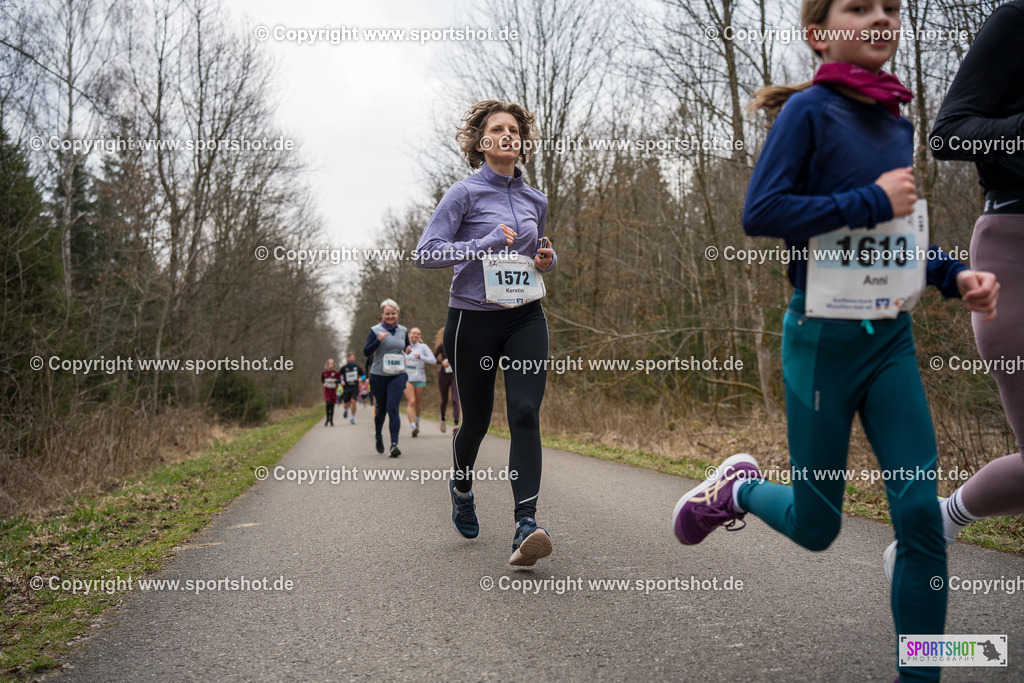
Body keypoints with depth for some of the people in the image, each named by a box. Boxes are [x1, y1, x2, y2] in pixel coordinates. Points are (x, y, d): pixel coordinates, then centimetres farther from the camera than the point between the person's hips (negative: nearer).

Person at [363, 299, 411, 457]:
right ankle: (378, 435, 38)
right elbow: (366, 352, -8)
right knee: (381, 408, 11)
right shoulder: (375, 331, -2)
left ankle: (394, 444, -15)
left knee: (393, 408, -13)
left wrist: (406, 353, 3)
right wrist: (378, 340, -22)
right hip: (379, 376, -1)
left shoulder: (403, 331, 9)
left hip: (398, 375, 1)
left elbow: (407, 348, 26)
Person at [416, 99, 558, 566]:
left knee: (525, 413, -14)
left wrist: (547, 260, 4)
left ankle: (526, 526, -18)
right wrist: (483, 246, -20)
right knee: (476, 419, 9)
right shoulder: (465, 193, -3)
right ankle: (462, 485, 41)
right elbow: (425, 253, -10)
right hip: (474, 318, -3)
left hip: (525, 318, 3)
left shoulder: (535, 200, 13)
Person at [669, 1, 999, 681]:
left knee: (922, 512, 0)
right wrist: (871, 200, -18)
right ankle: (738, 486, 38)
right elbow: (760, 212, -20)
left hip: (891, 338, 6)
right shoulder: (810, 109, -9)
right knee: (815, 527, 7)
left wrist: (955, 275, 3)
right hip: (824, 337, -6)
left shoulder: (899, 122, 11)